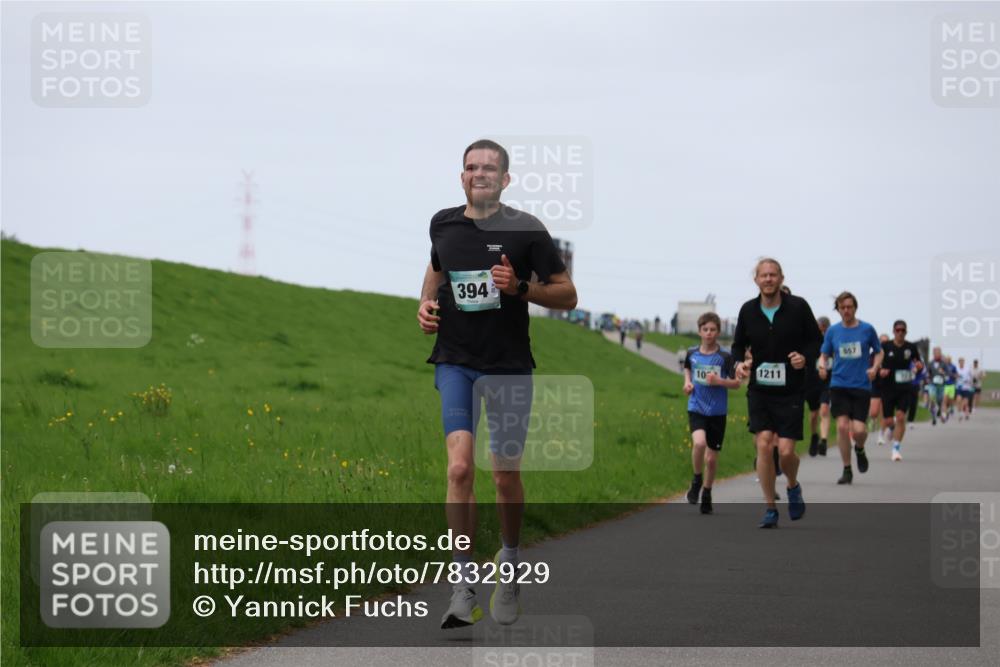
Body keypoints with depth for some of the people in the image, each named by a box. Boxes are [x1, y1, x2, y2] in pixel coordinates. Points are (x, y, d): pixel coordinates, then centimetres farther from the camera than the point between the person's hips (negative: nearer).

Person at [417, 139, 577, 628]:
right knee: (459, 466, -15)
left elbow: (567, 295, -1)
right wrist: (425, 303, 9)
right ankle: (464, 584, -11)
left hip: (509, 365, -1)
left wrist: (519, 288, -17)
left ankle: (509, 562, 33)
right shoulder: (443, 224, 6)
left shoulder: (526, 230, -5)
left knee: (506, 476, 6)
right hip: (454, 362, 1)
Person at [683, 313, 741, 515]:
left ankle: (706, 494, 27)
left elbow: (737, 383, -5)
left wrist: (719, 381, -21)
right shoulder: (692, 353, 2)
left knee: (712, 458, 5)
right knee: (699, 443, -27)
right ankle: (697, 480, -2)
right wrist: (687, 382, 7)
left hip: (718, 412, 0)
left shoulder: (725, 357, -6)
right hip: (696, 409, 0)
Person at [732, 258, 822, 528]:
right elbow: (738, 344, 14)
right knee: (763, 445, -9)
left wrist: (805, 356, -16)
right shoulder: (748, 310, 1)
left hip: (790, 391, -2)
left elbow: (816, 340, 5)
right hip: (759, 390, 2)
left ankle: (793, 486, 27)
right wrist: (740, 363, -7)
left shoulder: (798, 307, -5)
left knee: (786, 450, -8)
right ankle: (770, 509, 3)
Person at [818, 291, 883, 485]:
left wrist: (875, 367, -8)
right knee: (842, 426, -10)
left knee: (858, 430, -9)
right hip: (839, 384, 1)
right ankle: (847, 470, 4)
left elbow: (878, 352, 11)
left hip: (861, 386, -1)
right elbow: (824, 354, 11)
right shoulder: (832, 331, 5)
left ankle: (859, 449, 28)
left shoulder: (867, 329, 1)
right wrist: (822, 365, -11)